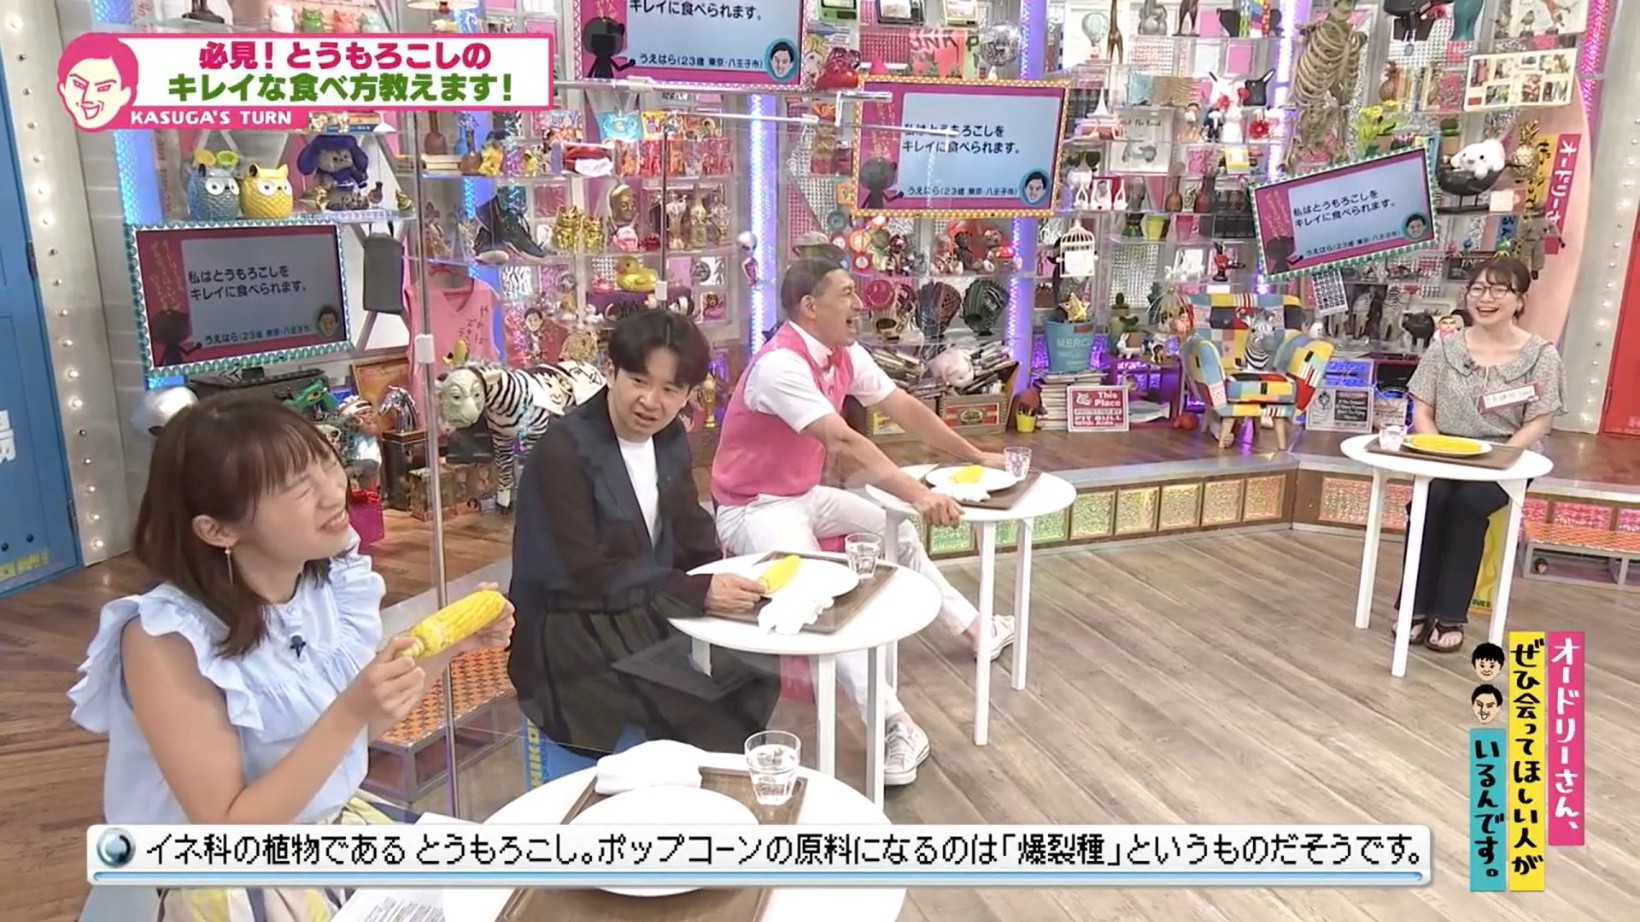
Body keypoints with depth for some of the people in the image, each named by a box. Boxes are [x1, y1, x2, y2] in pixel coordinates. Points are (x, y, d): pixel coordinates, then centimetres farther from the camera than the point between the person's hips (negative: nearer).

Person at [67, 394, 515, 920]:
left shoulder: (331, 577, -9)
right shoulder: (165, 641, -24)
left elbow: (362, 730, 4)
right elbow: (225, 834, -21)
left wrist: (447, 647, -10)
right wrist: (349, 712, -31)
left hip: (342, 830, 5)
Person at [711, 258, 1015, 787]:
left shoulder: (846, 356, -1)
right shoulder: (780, 365, -28)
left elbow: (906, 410, 6)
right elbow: (844, 442, -38)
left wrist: (975, 457, 11)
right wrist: (917, 494, -44)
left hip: (806, 496, 10)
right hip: (754, 508, -9)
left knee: (895, 530, 17)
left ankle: (971, 626, 33)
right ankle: (893, 725, -31)